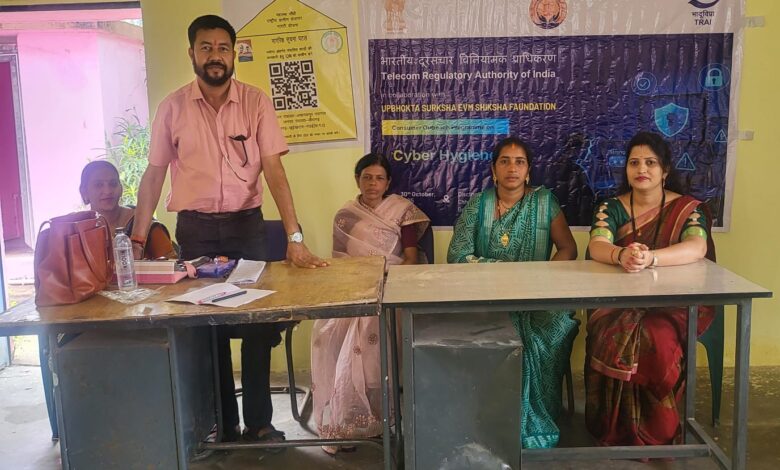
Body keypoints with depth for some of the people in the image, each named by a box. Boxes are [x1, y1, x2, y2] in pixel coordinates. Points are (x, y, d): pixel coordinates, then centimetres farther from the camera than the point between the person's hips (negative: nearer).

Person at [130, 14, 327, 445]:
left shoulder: (255, 102, -3)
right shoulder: (172, 107, -1)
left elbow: (273, 169, -9)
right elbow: (154, 175, 4)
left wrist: (294, 237, -16)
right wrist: (137, 239, -2)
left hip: (247, 224, 0)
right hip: (195, 228, 1)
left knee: (258, 322, 2)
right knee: (206, 326, 8)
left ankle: (259, 423, 17)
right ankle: (223, 426, 22)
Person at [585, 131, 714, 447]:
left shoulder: (687, 208, 0)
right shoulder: (611, 208, 5)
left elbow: (697, 248, -20)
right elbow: (596, 246, -14)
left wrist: (649, 258, -39)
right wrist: (621, 255, -39)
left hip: (675, 301, -1)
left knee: (656, 340, -33)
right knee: (613, 337, -31)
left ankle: (656, 435, -10)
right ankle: (618, 432, -11)